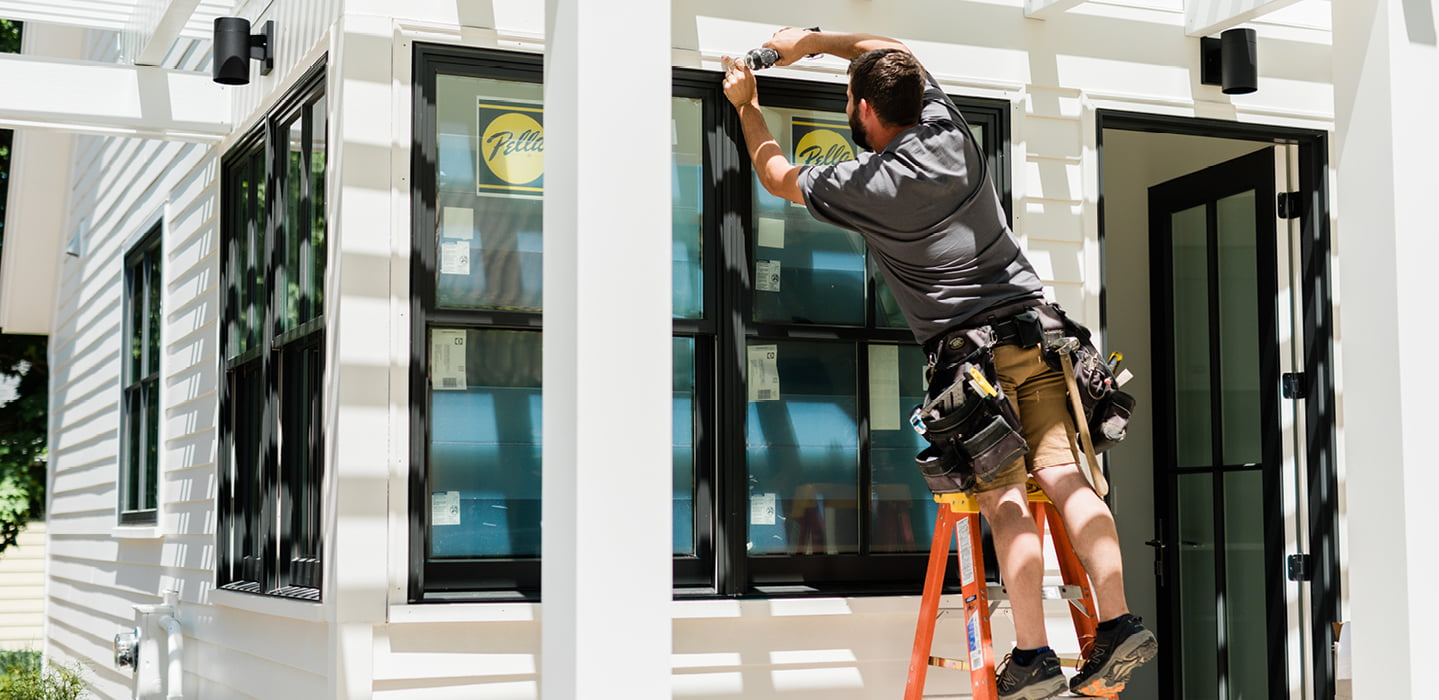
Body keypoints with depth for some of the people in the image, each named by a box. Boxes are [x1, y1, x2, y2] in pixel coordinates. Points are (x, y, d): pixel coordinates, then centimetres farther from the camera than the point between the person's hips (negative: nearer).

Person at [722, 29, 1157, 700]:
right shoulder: (948, 129, 7)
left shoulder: (863, 187, -7)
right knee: (1064, 476, 0)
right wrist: (815, 39, 32)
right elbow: (893, 54, 29)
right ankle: (1118, 623, -6)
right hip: (1036, 329, 6)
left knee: (1005, 498, -6)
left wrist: (747, 105, 29)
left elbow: (778, 176, 14)